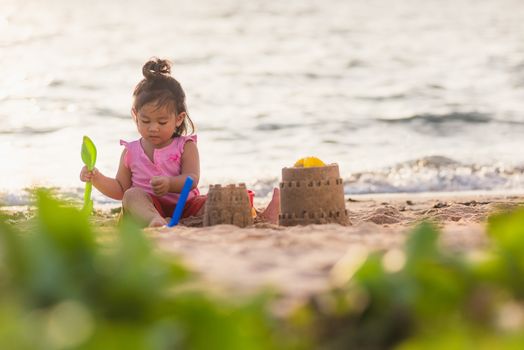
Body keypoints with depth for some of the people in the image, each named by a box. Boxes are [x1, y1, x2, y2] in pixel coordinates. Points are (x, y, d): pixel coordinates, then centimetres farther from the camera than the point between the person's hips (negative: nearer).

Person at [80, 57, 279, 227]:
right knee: (132, 195, -32)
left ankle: (259, 221, -42)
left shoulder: (185, 147, 7)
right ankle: (156, 222, -63)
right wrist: (97, 179, 1)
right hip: (150, 206, 0)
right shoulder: (131, 152, 13)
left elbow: (191, 180, -7)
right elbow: (120, 189, 18)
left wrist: (170, 184, -28)